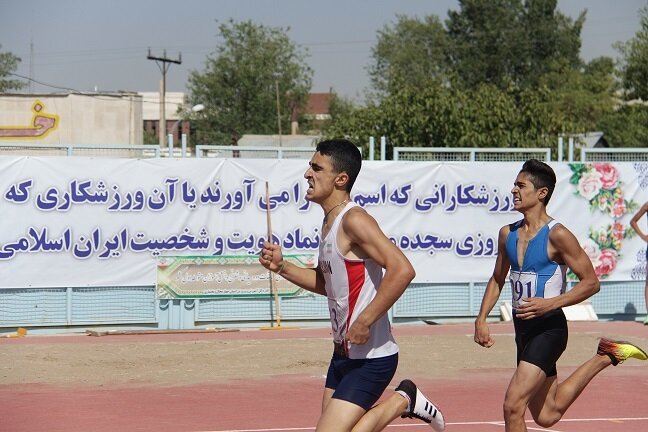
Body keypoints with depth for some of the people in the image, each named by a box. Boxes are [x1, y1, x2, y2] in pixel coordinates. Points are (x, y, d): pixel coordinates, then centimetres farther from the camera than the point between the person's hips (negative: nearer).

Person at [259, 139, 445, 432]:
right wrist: (281, 267, 10)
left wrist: (365, 322, -27)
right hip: (343, 353, 10)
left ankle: (402, 402, 3)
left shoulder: (353, 220, -19)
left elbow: (402, 270, -30)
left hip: (371, 357, -10)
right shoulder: (330, 222, 10)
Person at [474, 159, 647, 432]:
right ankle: (603, 359, 29)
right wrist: (481, 319, 9)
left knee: (513, 404, -19)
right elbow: (497, 280, 21)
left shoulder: (557, 235, -14)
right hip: (523, 328, 8)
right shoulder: (508, 234, 7)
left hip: (548, 329, -8)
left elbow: (591, 282, -14)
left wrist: (550, 304, -24)